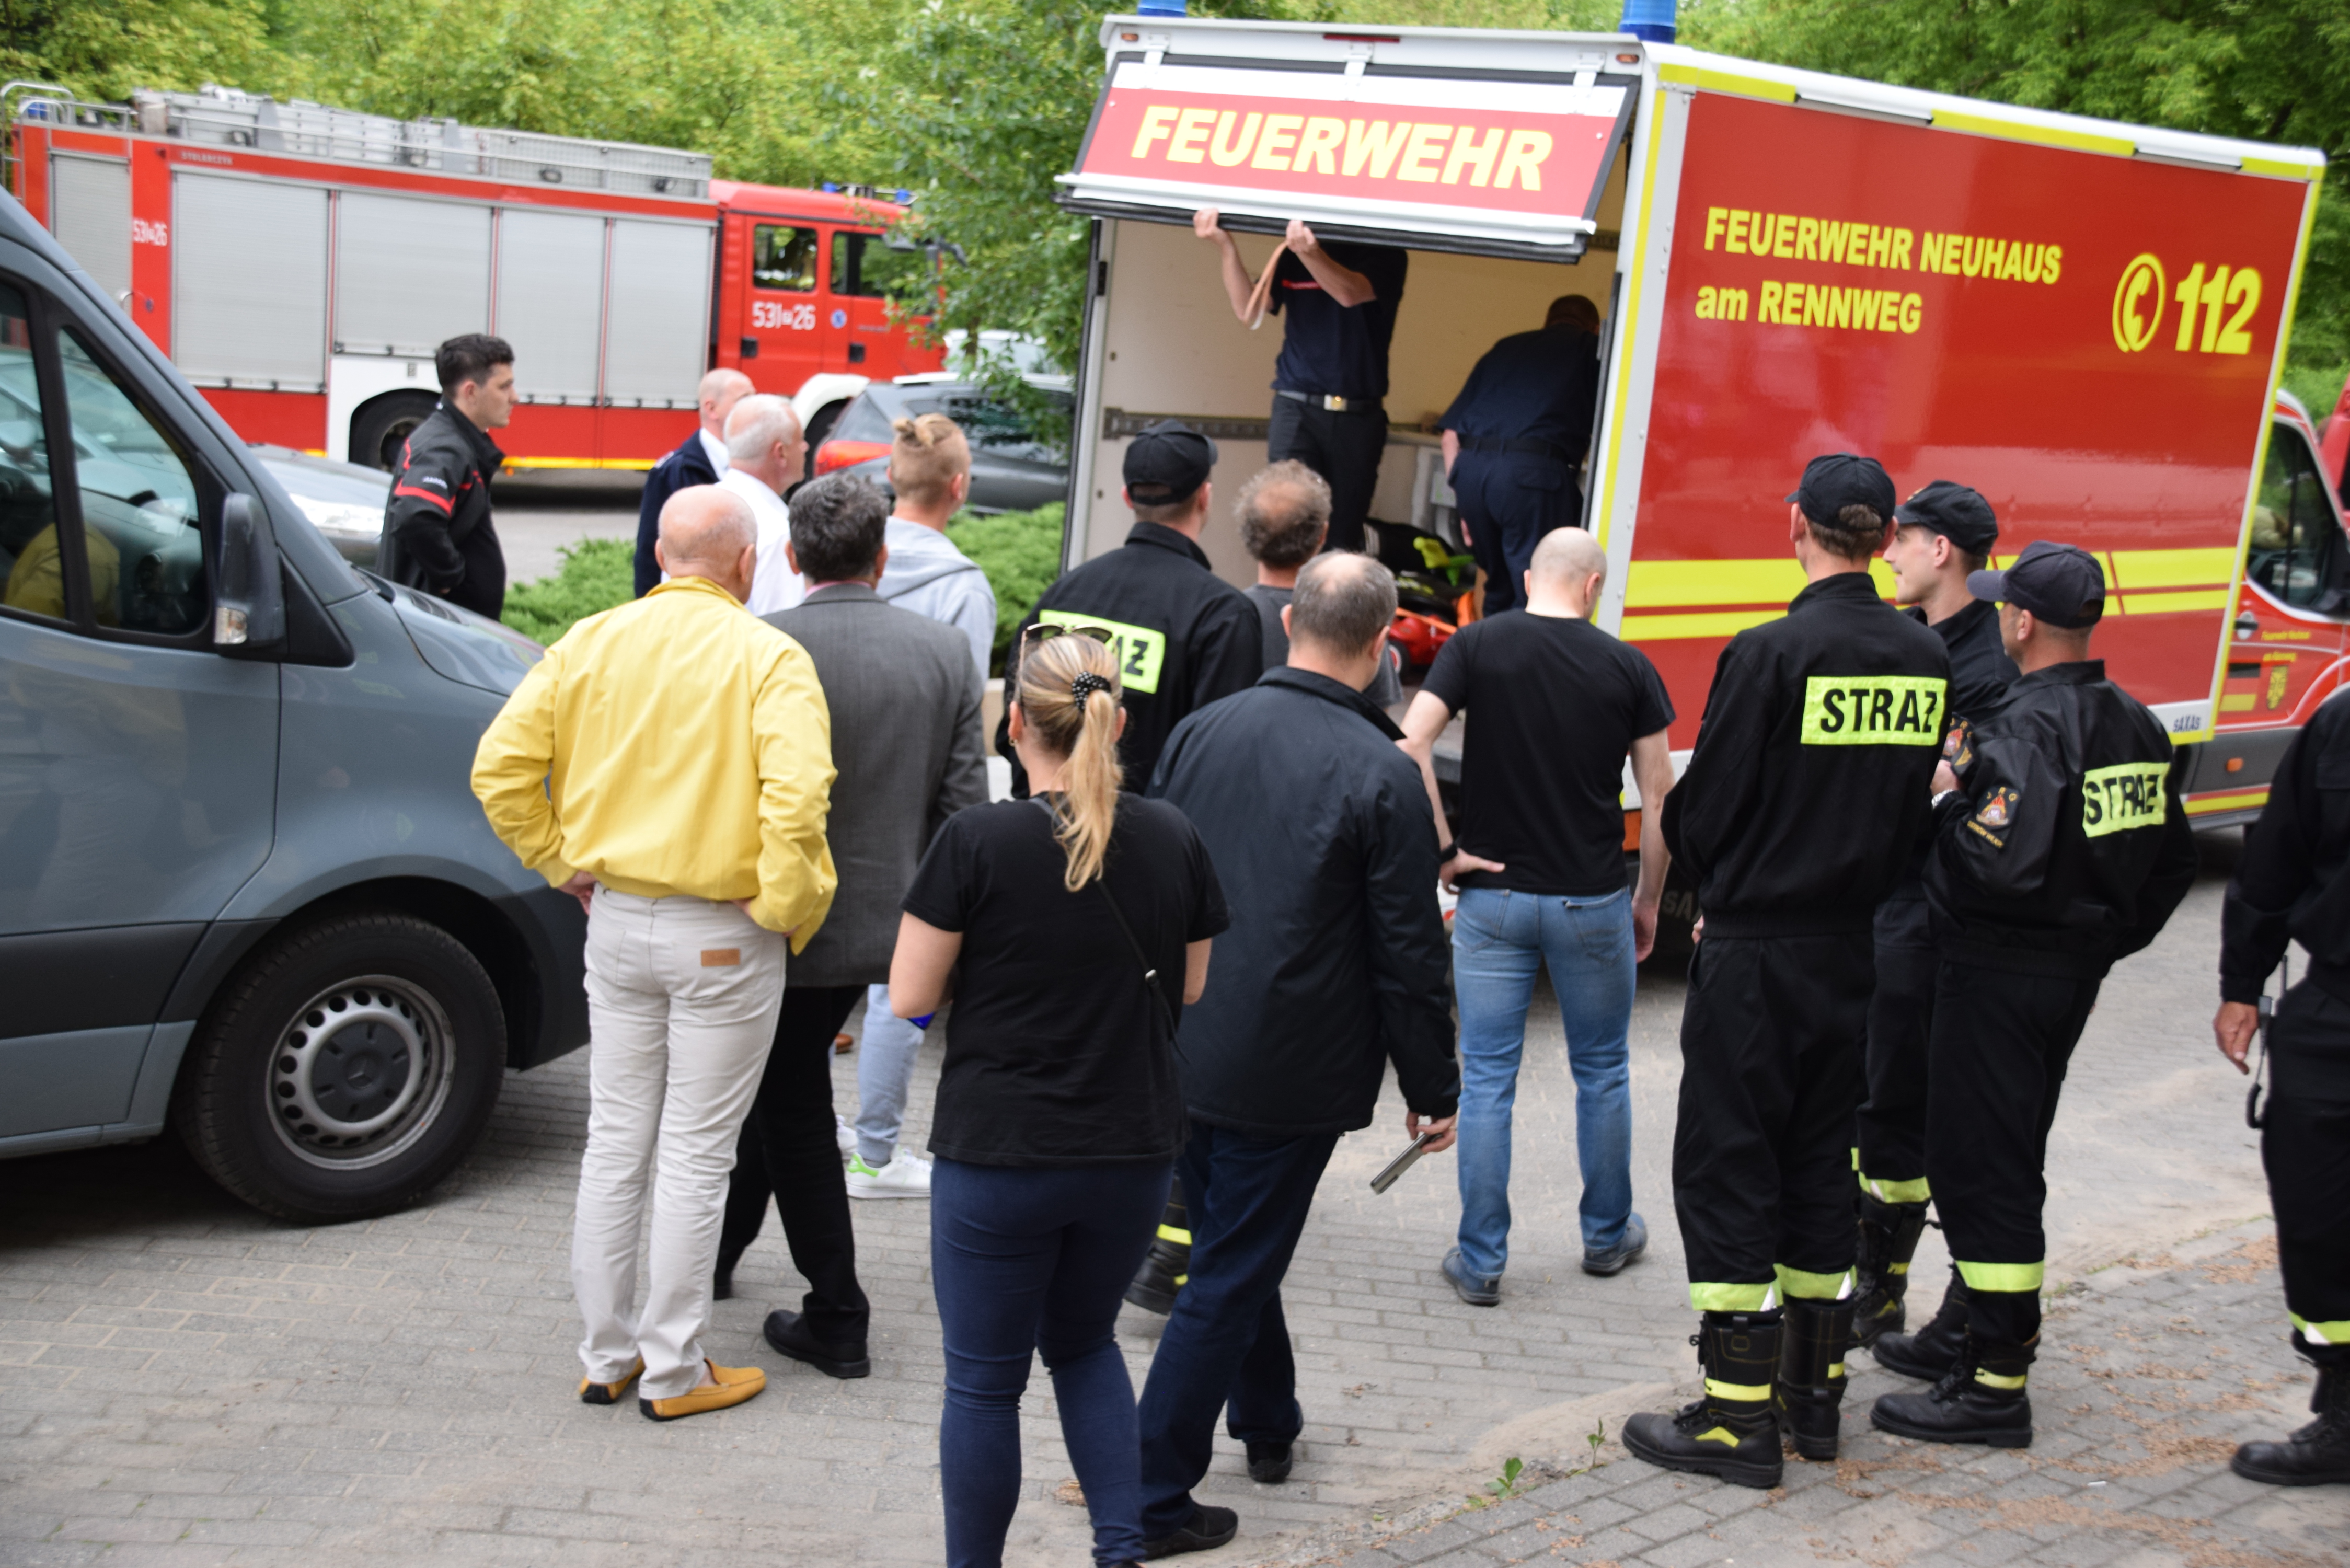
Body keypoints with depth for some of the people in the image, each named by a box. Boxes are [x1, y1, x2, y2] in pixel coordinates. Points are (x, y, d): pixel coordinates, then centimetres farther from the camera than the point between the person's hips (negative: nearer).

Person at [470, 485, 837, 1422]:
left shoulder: (593, 642, 2)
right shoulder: (767, 659, -12)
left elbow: (500, 766, 0)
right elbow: (795, 799, -26)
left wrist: (562, 864, 9)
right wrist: (789, 912, -13)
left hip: (616, 919, 5)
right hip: (721, 936, -4)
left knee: (614, 1142, 15)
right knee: (694, 1155, 6)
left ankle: (608, 1357, 25)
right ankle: (674, 1372, 14)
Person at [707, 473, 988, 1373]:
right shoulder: (945, 653, -2)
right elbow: (964, 809, -1)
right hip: (887, 920, 5)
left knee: (793, 1113, 8)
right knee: (781, 1089, 24)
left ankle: (836, 1322, 12)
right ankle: (716, 1254, 42)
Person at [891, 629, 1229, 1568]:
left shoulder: (977, 842, -15)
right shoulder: (1171, 840, -3)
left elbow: (910, 997, -9)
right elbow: (1189, 989, 8)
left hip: (999, 1153, -4)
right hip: (1132, 1152, 4)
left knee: (985, 1382, 11)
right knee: (1084, 1343, 25)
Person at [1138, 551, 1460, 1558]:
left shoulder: (1201, 730, 0)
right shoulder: (1383, 776, -16)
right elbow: (1407, 956, -12)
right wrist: (1433, 1088, -1)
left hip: (1184, 1052, 6)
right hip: (1288, 1076, -6)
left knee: (1237, 1251, 24)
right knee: (1229, 1280, 5)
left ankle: (1266, 1423, 44)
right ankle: (1152, 1500, 9)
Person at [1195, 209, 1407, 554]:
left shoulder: (1386, 257, 1)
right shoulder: (1291, 255, 8)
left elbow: (1351, 293, -20)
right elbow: (1250, 311, -2)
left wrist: (1310, 253, -39)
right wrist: (1225, 245, -14)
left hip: (1360, 415, 0)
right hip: (1297, 408, 1)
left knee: (1345, 534, 4)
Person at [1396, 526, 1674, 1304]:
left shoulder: (1476, 644, -3)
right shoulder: (1627, 667, -2)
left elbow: (1410, 744, -15)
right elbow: (1660, 799, -1)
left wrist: (1443, 852, -8)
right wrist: (1648, 899, 11)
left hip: (1492, 897, 0)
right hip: (1592, 902, 0)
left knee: (1487, 1079, 7)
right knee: (1602, 1071, 18)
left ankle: (1480, 1260, 11)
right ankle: (1607, 1234, 32)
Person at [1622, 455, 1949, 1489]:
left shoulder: (1770, 656, -17)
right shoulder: (1927, 662, 2)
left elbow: (1701, 814, -12)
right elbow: (1919, 811, 9)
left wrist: (1719, 885, 9)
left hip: (1754, 952, -6)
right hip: (1859, 955, 6)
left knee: (1726, 1172, 1)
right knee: (1821, 1164, 16)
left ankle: (1740, 1417, 4)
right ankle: (1816, 1393, 25)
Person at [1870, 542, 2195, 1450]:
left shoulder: (2023, 729, -21)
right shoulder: (2135, 727, 8)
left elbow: (2001, 867, -31)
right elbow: (2170, 863, 15)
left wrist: (1946, 798, -15)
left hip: (2002, 975, -9)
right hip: (2077, 973, 9)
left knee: (1980, 1165, -3)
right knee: (2008, 1155, 21)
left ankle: (1995, 1386, 0)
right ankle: (1972, 1327, 34)